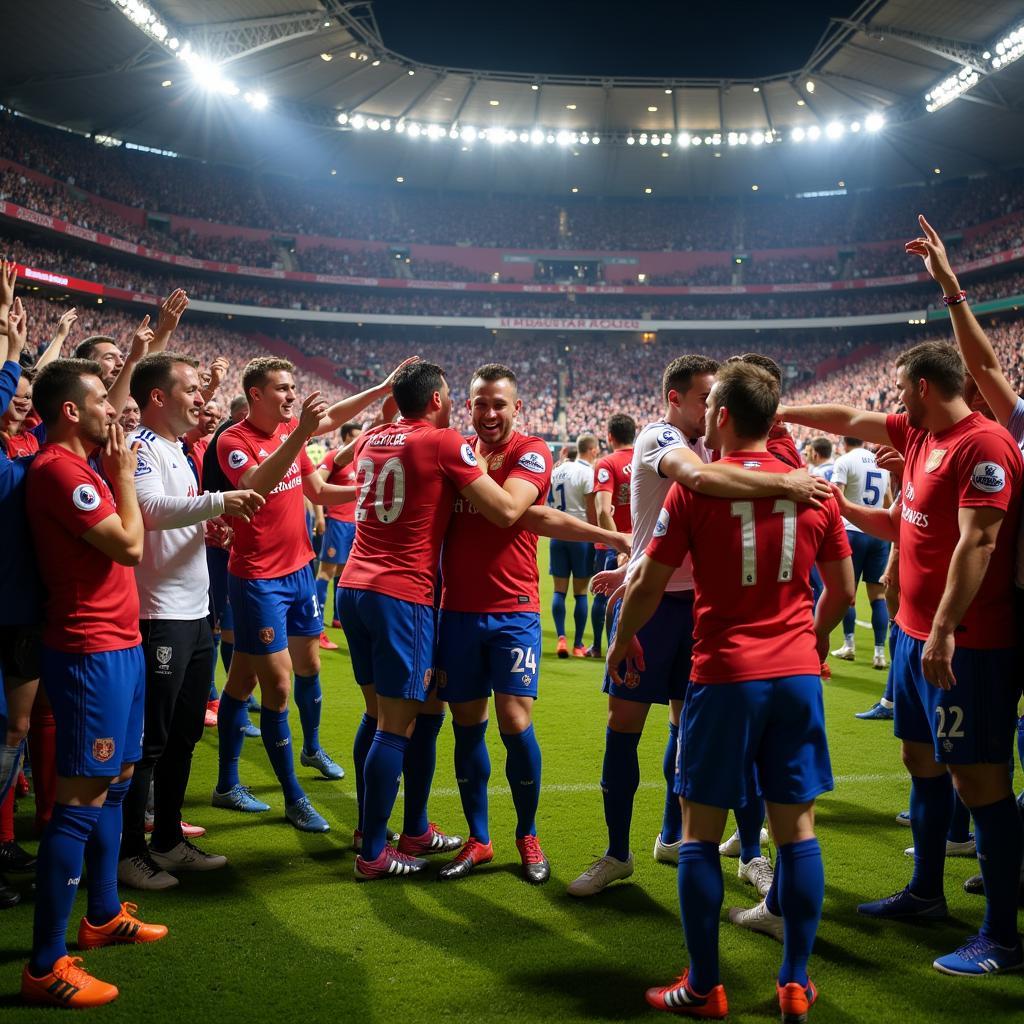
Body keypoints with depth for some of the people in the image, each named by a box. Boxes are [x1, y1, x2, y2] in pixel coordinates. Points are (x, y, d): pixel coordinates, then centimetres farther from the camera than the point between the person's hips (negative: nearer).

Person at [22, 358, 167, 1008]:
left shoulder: (81, 466, 14)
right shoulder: (59, 469, -17)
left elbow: (129, 538, 14)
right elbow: (129, 546, -17)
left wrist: (116, 471, 10)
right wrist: (123, 472, -7)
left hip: (118, 642, 10)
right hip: (91, 651, -10)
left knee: (116, 781, 19)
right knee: (83, 800, -8)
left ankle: (104, 915, 33)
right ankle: (46, 965, -3)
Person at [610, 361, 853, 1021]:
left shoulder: (696, 487, -6)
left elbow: (649, 584, -2)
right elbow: (842, 591, 11)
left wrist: (622, 640, 16)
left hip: (725, 676, -3)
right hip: (797, 673, 3)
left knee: (701, 829, 7)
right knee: (797, 826, 9)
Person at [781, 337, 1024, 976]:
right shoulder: (919, 435, 11)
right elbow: (849, 421, 25)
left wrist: (945, 627, -27)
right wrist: (782, 413, 28)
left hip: (965, 643, -10)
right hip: (917, 633, 10)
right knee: (923, 760, 19)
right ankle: (926, 893, 35)